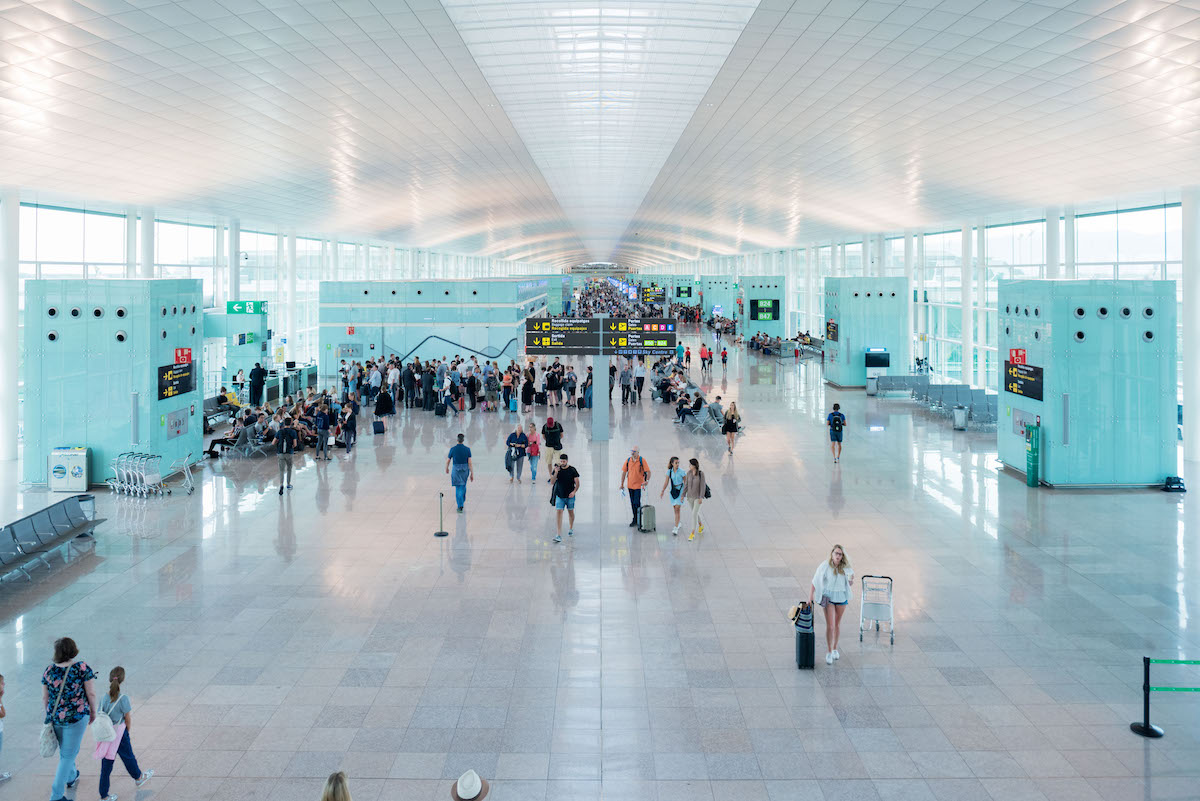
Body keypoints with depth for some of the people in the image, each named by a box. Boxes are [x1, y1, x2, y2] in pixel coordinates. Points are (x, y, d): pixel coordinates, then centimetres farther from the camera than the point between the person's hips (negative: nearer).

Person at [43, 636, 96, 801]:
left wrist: (50, 715, 19)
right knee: (68, 755, 6)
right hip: (77, 716, -4)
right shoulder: (82, 667, -14)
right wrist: (93, 711, 6)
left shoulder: (49, 671, -4)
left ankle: (71, 777, 50)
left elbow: (45, 698, 3)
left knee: (66, 750, 27)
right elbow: (91, 693, -11)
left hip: (55, 717, 4)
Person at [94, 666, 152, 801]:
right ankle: (138, 777, 46)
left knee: (106, 765, 11)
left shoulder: (104, 698, -6)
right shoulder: (123, 698, -19)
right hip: (119, 734, -4)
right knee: (128, 757, 20)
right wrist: (127, 731, 7)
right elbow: (128, 719, -12)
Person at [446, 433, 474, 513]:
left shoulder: (453, 449, -11)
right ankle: (462, 501, 40)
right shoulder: (467, 449, -10)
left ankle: (460, 506, -2)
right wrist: (472, 474, -5)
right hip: (465, 470, 1)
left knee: (458, 488, 5)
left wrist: (447, 469, 20)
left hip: (456, 470, -1)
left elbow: (447, 461, -1)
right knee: (463, 486, 23)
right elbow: (470, 462, -11)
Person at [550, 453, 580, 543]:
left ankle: (570, 528, 39)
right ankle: (559, 535, -13)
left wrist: (574, 491, -17)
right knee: (558, 512, -10)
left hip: (570, 495, 0)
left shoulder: (572, 470, -6)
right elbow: (553, 481, -5)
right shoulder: (557, 469, -1)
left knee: (570, 512, 14)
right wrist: (555, 473, -20)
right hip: (559, 495, 1)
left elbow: (577, 483, -3)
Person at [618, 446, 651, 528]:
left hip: (638, 485, -5)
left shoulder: (642, 460, -9)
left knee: (636, 503, -7)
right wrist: (622, 484, 6)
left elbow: (648, 471, -10)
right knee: (632, 503, 12)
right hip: (630, 485, 5)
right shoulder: (628, 460, 3)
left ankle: (636, 520, 2)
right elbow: (624, 472, 8)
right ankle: (635, 519, 23)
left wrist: (647, 480, -26)